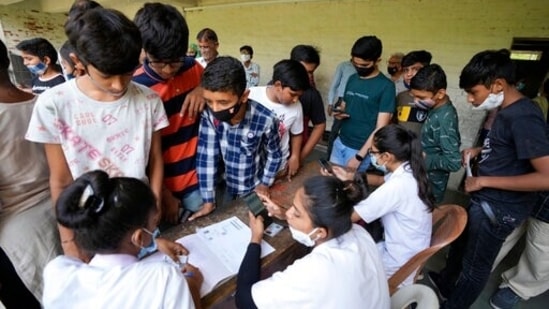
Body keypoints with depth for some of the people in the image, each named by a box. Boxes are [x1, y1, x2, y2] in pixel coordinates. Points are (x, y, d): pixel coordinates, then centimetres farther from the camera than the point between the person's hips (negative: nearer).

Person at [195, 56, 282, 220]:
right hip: (229, 186, 2)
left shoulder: (265, 119, -30)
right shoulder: (209, 115, -26)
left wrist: (264, 184, -4)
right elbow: (206, 156, -21)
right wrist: (208, 201, -18)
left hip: (255, 188, -2)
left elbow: (274, 154, -11)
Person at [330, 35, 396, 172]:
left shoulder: (386, 86, -11)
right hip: (340, 143, 6)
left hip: (360, 149, -5)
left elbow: (380, 128, -14)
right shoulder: (352, 79, 7)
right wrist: (339, 113, -6)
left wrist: (359, 156, -15)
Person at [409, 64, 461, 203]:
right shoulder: (439, 108, -2)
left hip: (430, 185, -8)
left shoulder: (444, 119, -27)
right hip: (424, 177, 8)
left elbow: (454, 162, -28)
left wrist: (425, 158, -19)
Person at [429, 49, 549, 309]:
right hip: (486, 201, 9)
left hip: (499, 208, -9)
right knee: (461, 244, 28)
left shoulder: (523, 118, -25)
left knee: (475, 265, 14)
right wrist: (479, 150, 4)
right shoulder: (508, 110, 3)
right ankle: (445, 284, 53)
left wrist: (484, 181, -24)